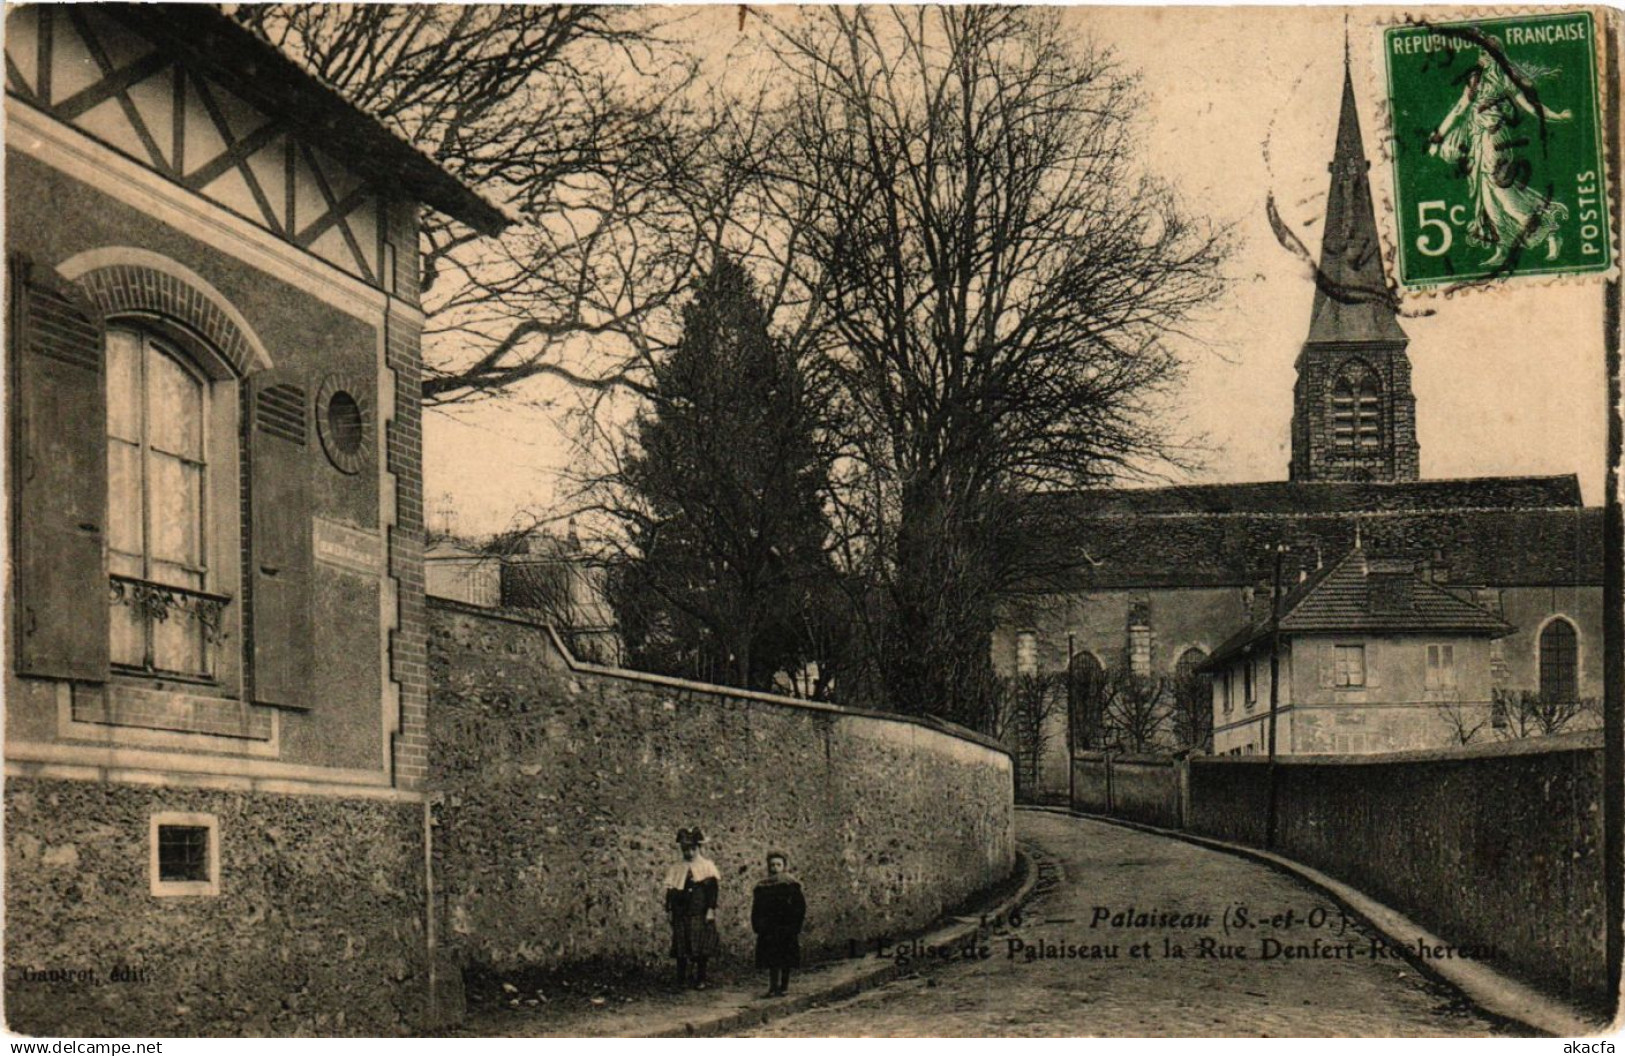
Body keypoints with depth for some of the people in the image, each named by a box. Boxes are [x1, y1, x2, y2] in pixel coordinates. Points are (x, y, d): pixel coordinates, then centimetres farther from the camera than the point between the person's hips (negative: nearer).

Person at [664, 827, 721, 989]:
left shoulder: (707, 866, 4)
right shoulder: (676, 868, 12)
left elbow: (712, 889, 0)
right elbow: (670, 890, 12)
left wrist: (711, 909, -8)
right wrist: (669, 910, 6)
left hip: (701, 913, -2)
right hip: (681, 913, 2)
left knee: (701, 948, -3)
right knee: (681, 947, 0)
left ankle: (700, 980, 3)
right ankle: (681, 979, 5)